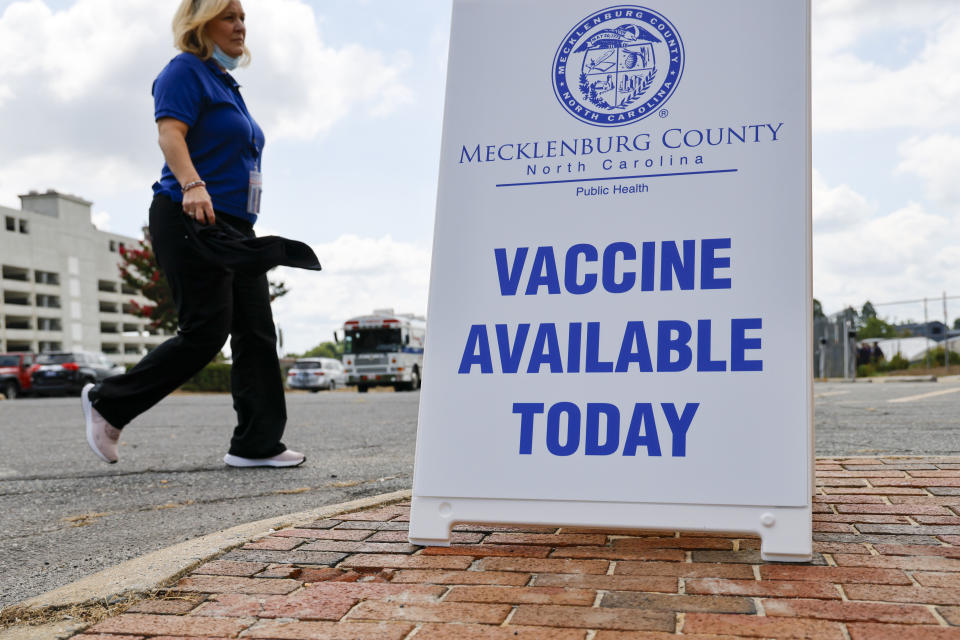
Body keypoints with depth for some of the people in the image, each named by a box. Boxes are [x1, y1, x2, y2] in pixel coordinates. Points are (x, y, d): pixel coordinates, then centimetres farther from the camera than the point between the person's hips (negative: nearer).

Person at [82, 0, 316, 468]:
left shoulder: (226, 83, 24)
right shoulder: (185, 71, -3)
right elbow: (170, 134, -19)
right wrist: (192, 186, -36)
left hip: (233, 229, 9)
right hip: (191, 221, -9)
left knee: (257, 332, 1)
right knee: (205, 332, -11)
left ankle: (256, 443, 4)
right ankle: (107, 403, 6)